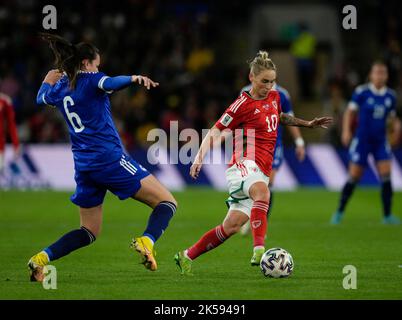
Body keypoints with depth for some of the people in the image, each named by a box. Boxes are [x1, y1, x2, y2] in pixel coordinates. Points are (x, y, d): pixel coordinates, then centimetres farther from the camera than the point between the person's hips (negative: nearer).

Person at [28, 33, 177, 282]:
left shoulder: (60, 88, 14)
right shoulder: (90, 80, -4)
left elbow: (41, 99, 36)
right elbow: (111, 83, -28)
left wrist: (49, 80, 55)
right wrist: (134, 79, -46)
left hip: (83, 165, 7)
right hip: (110, 158, -7)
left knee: (89, 232, 18)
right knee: (168, 202, -5)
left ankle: (42, 258, 1)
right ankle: (147, 241, -33)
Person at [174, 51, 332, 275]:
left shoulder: (274, 96, 16)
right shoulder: (243, 105, -5)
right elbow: (216, 131, -2)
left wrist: (307, 123, 33)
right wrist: (199, 158, -13)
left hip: (262, 171, 7)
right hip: (245, 163, -7)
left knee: (233, 225, 0)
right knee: (262, 191, -40)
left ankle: (187, 256, 13)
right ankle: (259, 250, -54)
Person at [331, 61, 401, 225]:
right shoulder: (361, 92, -8)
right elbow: (350, 112, -3)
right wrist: (346, 130, -14)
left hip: (380, 141, 3)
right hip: (362, 140, -3)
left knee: (386, 175, -10)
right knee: (354, 177, -2)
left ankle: (387, 215, -1)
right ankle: (339, 212, 15)